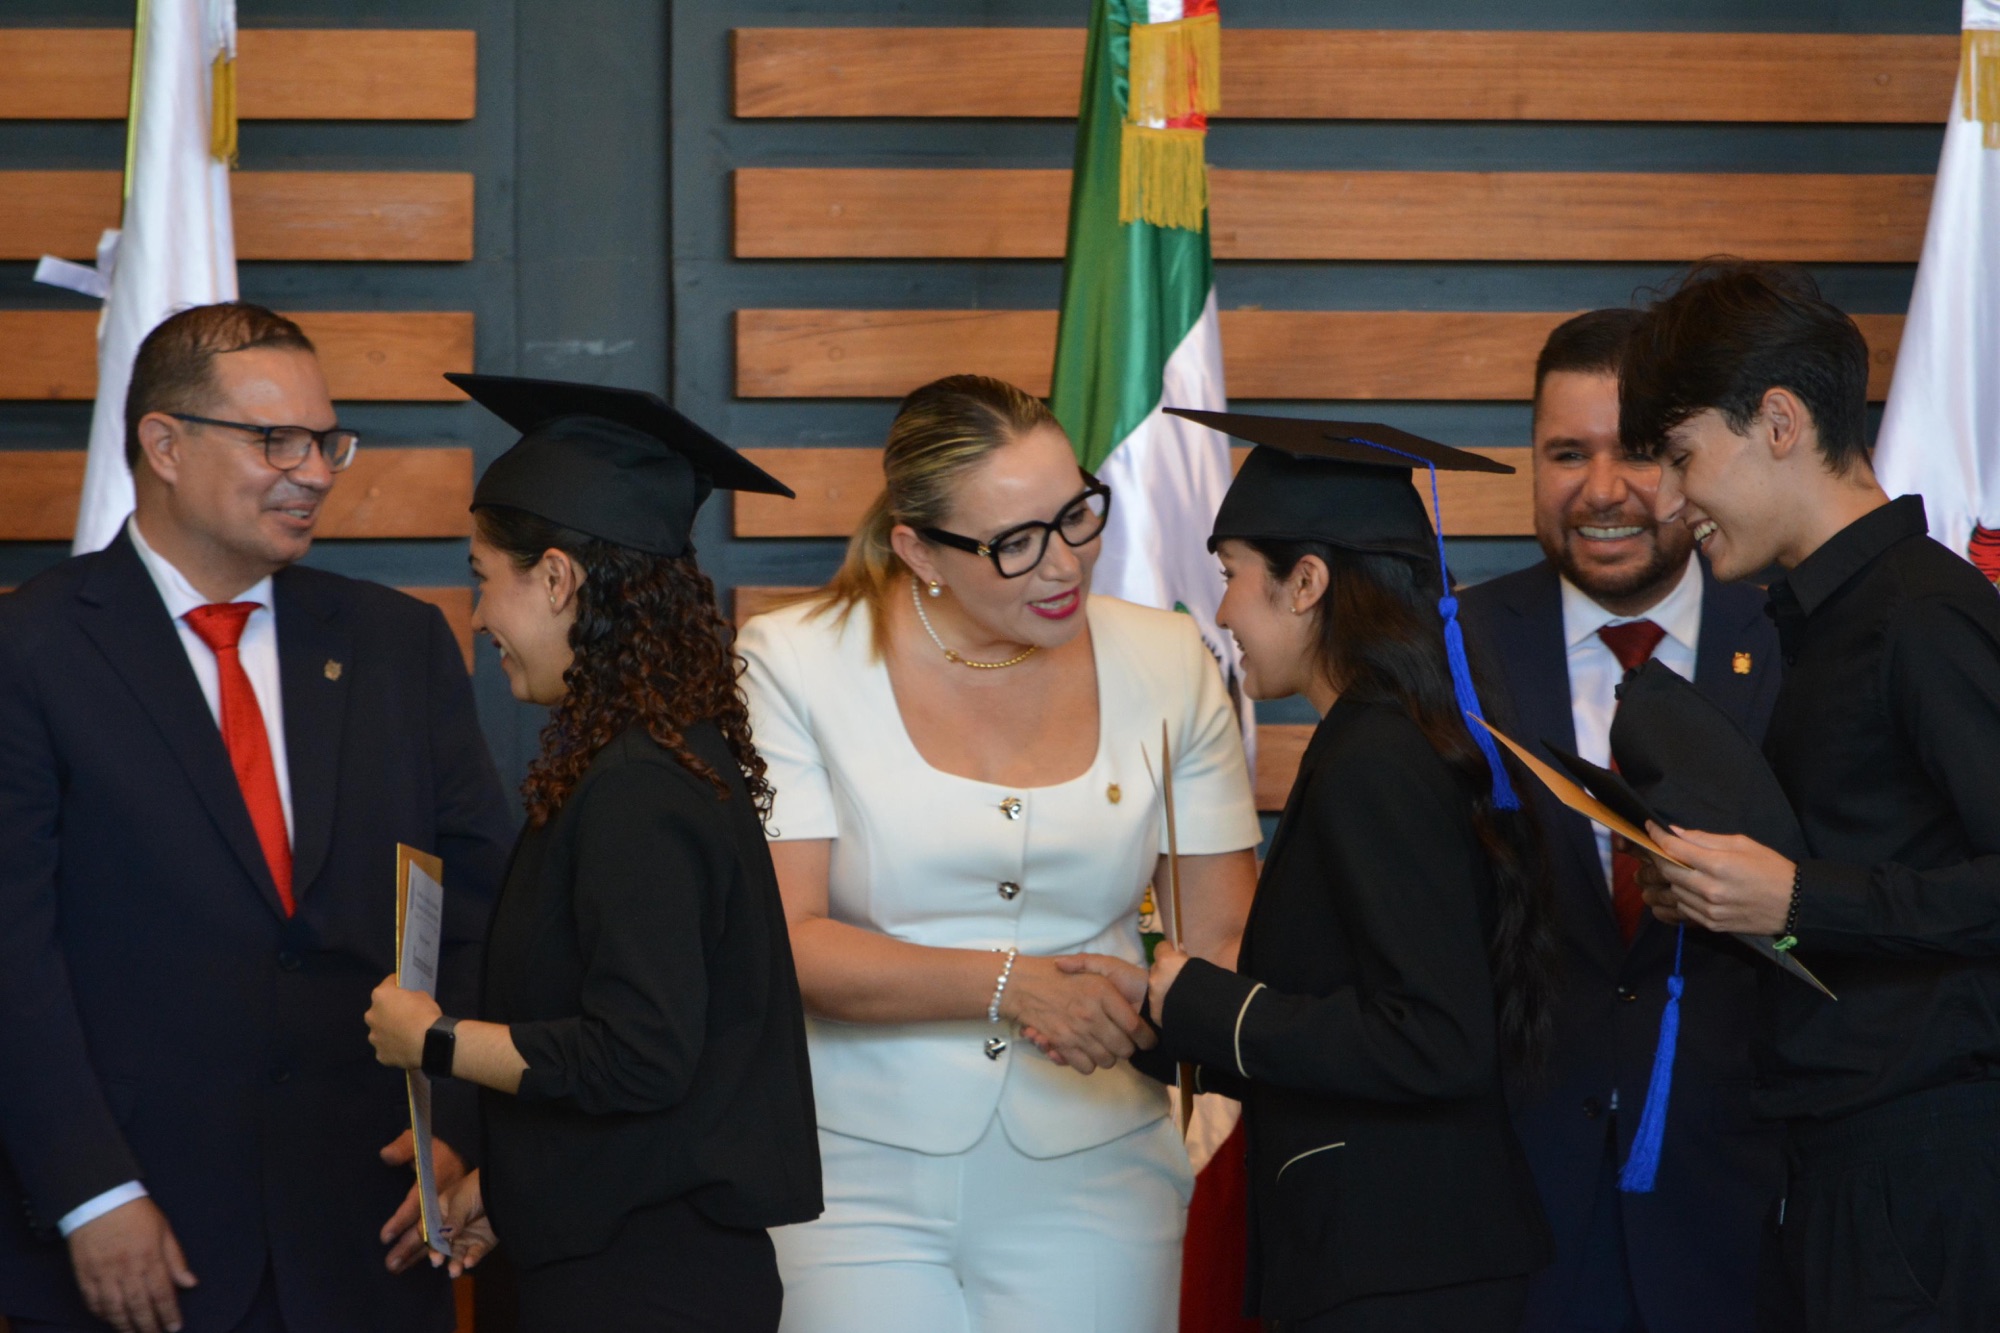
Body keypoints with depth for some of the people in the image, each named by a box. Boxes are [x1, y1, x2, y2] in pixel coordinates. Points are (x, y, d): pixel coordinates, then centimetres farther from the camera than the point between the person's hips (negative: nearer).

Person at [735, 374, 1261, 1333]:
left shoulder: (1166, 664, 3)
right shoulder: (796, 663, -5)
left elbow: (1227, 941, 4)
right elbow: (782, 944, -12)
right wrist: (1013, 984, -22)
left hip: (1092, 1184, 2)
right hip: (859, 1178, -2)